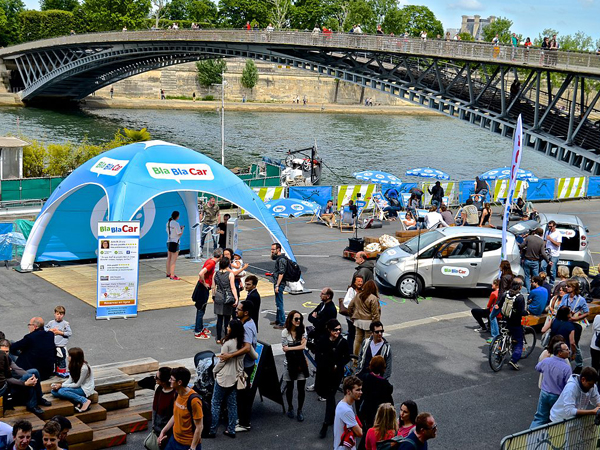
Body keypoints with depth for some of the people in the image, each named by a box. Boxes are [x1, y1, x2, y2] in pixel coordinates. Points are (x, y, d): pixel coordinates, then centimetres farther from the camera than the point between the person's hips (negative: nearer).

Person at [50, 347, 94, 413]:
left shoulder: (84, 368, -25)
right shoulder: (74, 365, 2)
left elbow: (77, 384, -19)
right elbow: (70, 380, 5)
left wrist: (61, 385, -17)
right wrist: (60, 385, -12)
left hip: (85, 389, -9)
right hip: (77, 386, 9)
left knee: (61, 391, -28)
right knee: (54, 391, -7)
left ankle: (85, 401, -22)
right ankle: (77, 402, -13)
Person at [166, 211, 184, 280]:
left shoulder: (168, 223, 7)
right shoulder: (176, 224, -16)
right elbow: (180, 234, -15)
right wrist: (182, 229, 5)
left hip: (168, 242, 8)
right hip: (174, 242, -8)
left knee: (169, 258, 17)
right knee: (173, 260, -6)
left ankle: (168, 273, 28)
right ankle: (172, 275, -6)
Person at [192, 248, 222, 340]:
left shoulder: (210, 260, 6)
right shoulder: (212, 263, -22)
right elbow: (201, 274, -33)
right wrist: (204, 283, -20)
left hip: (204, 287, 9)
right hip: (203, 288, -9)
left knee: (201, 309, 19)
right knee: (201, 310, -2)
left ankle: (201, 328, 32)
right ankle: (197, 332, 5)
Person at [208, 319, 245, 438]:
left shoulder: (227, 344, -22)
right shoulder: (243, 343, 0)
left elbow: (222, 361, -15)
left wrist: (214, 371, 4)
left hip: (224, 377, -7)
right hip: (235, 377, 7)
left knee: (216, 404, 5)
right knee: (232, 404, 14)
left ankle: (212, 430, 9)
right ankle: (231, 430, 18)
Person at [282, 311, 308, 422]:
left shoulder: (302, 330, -3)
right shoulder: (285, 332, -8)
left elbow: (303, 346, -11)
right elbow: (285, 348, -10)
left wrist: (291, 348, -15)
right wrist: (298, 347, -15)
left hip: (301, 362, 1)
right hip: (289, 362, -1)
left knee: (301, 388, 2)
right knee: (289, 387, 13)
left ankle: (300, 410, 15)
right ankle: (290, 408, 32)